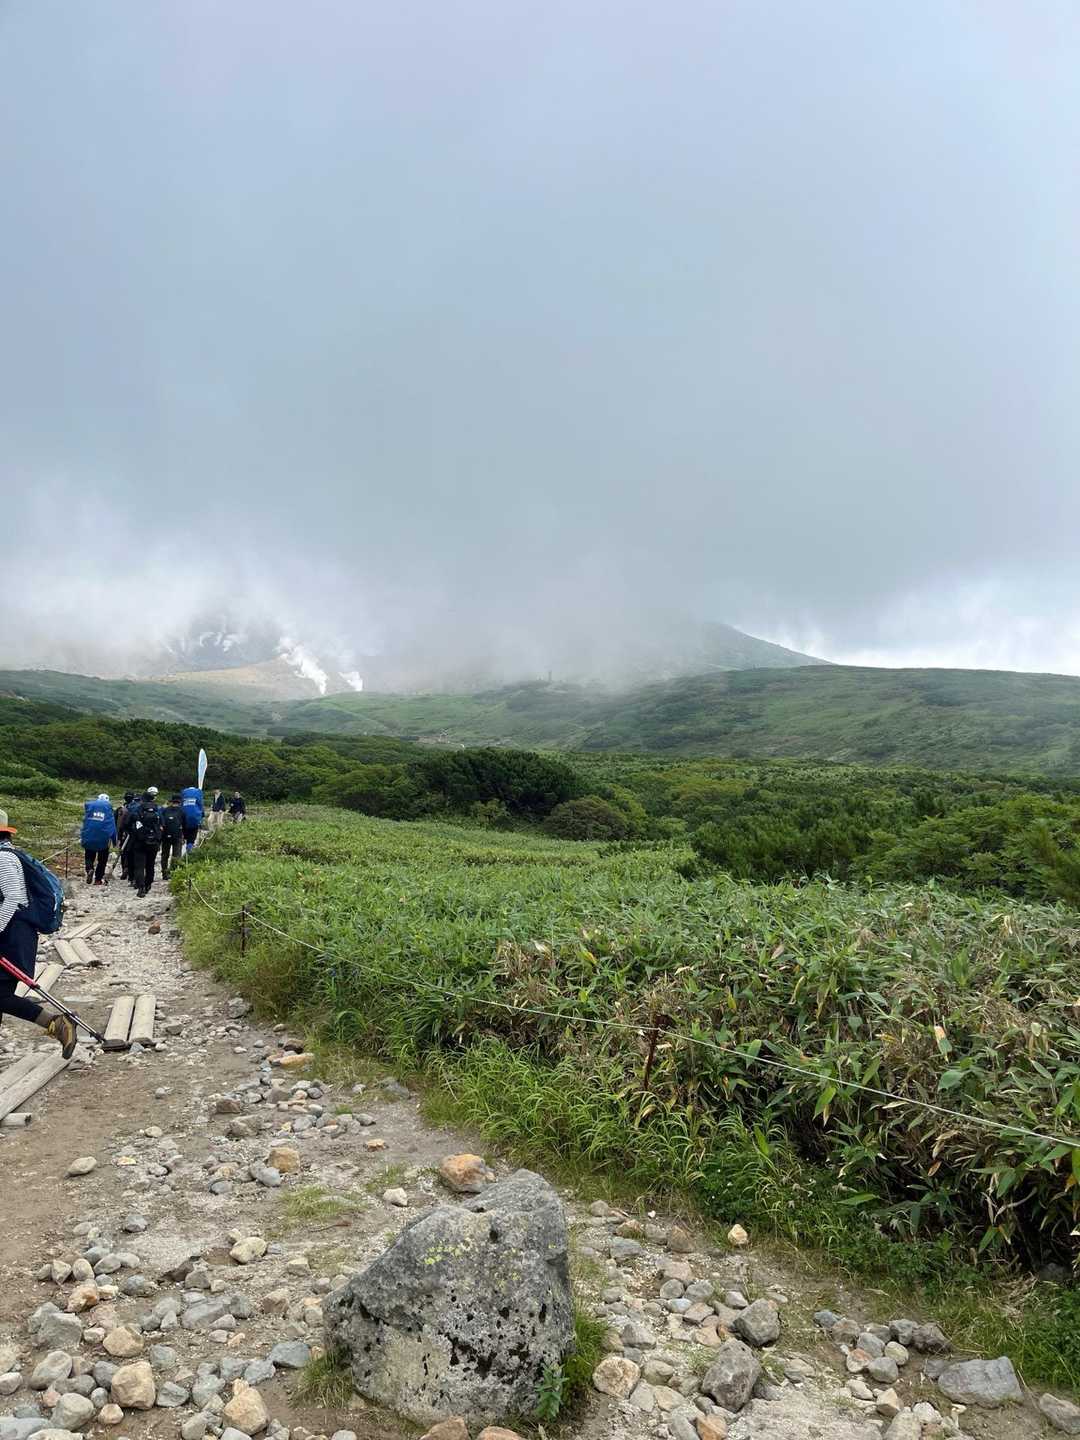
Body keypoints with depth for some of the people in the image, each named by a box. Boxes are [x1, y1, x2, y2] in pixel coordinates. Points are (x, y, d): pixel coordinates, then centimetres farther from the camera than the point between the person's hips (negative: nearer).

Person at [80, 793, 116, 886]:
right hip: (104, 838, -1)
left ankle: (89, 869, -14)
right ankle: (98, 879, 10)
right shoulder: (108, 807, 2)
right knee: (102, 859, 10)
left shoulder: (89, 805, 8)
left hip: (89, 837, 1)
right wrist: (114, 838, 3)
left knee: (89, 856, 14)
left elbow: (85, 821, 10)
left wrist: (82, 837, 14)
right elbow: (112, 823, 0)